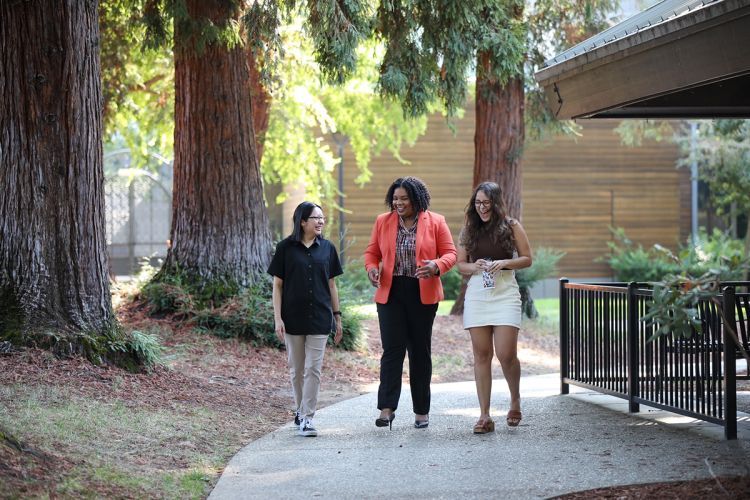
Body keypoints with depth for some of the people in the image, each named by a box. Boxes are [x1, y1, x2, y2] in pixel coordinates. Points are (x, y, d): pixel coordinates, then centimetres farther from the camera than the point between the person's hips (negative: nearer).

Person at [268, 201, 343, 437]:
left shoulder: (327, 248, 3)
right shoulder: (286, 248, -3)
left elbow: (331, 285, 10)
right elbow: (277, 284, -1)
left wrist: (337, 316, 9)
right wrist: (277, 318, -7)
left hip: (319, 319, 1)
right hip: (293, 318, -1)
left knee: (313, 369, -4)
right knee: (296, 369, 10)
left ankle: (307, 418, -3)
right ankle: (299, 410, 26)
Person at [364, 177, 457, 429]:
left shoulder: (435, 222, 2)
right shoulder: (382, 221, 7)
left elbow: (450, 253, 1)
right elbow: (371, 252, 13)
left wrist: (436, 266, -20)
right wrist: (372, 268, -9)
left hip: (422, 294, 0)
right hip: (390, 292, 1)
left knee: (420, 351, 8)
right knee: (392, 349, -9)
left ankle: (422, 411, 17)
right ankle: (387, 408, -11)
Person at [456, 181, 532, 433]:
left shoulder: (511, 226, 3)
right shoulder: (469, 230, 11)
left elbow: (527, 258, 5)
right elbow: (460, 264, 15)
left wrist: (504, 263, -12)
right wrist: (474, 266, -7)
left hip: (505, 295, -3)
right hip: (476, 296, 3)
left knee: (506, 354, -10)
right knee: (481, 355, 2)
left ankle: (515, 399, 19)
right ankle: (484, 415, 5)